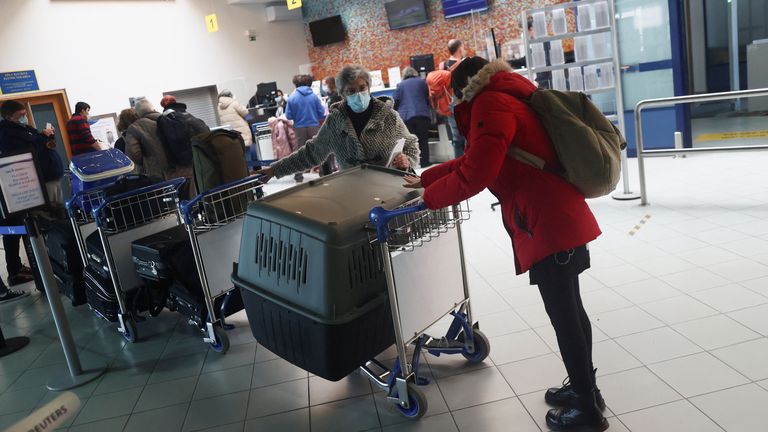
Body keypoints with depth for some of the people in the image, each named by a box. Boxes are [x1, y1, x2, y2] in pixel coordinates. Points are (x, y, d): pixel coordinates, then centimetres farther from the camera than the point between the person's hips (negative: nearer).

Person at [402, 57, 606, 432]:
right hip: (563, 218, 10)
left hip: (549, 225, -10)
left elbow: (474, 174, -19)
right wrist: (425, 179, 27)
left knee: (563, 316, 2)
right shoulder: (509, 100, 22)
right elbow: (473, 158, 26)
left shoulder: (491, 104, -10)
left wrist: (429, 198, -4)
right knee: (569, 310, 20)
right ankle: (585, 389, 36)